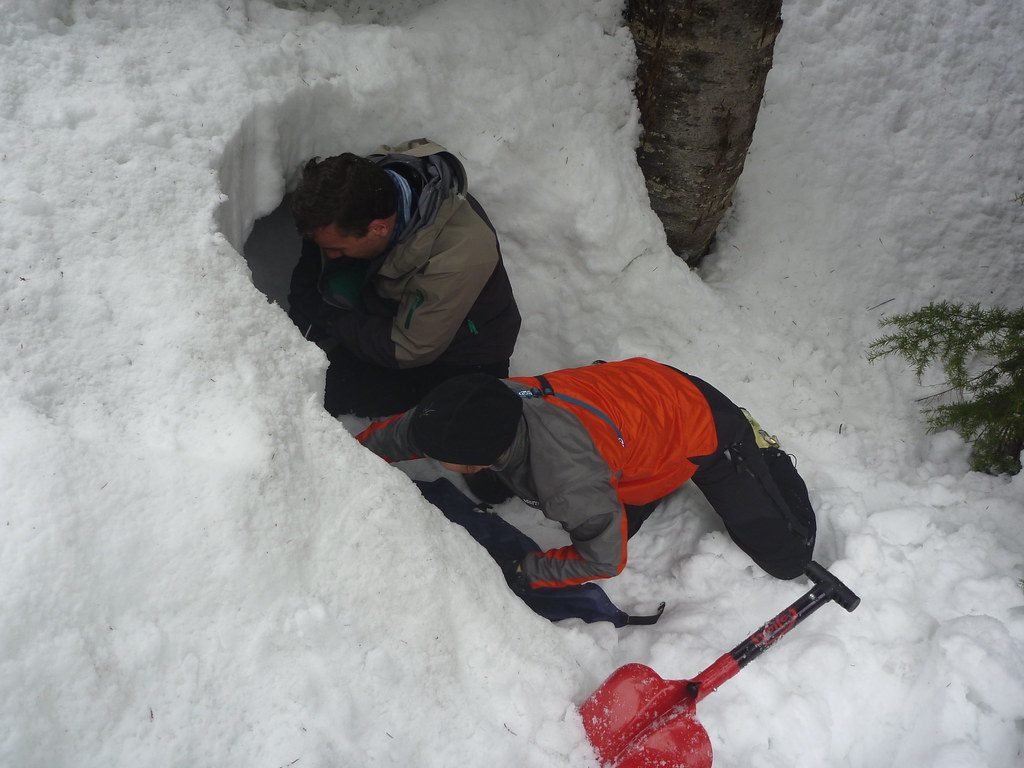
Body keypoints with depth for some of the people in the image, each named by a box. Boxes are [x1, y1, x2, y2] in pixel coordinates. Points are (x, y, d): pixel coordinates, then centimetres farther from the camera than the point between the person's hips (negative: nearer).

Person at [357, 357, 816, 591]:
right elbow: (399, 432, -7)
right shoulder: (483, 404, -25)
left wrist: (518, 574, -21)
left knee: (787, 558, 2)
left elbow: (604, 562, -25)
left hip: (701, 422, -6)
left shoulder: (570, 483, -44)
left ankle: (760, 451, 23)